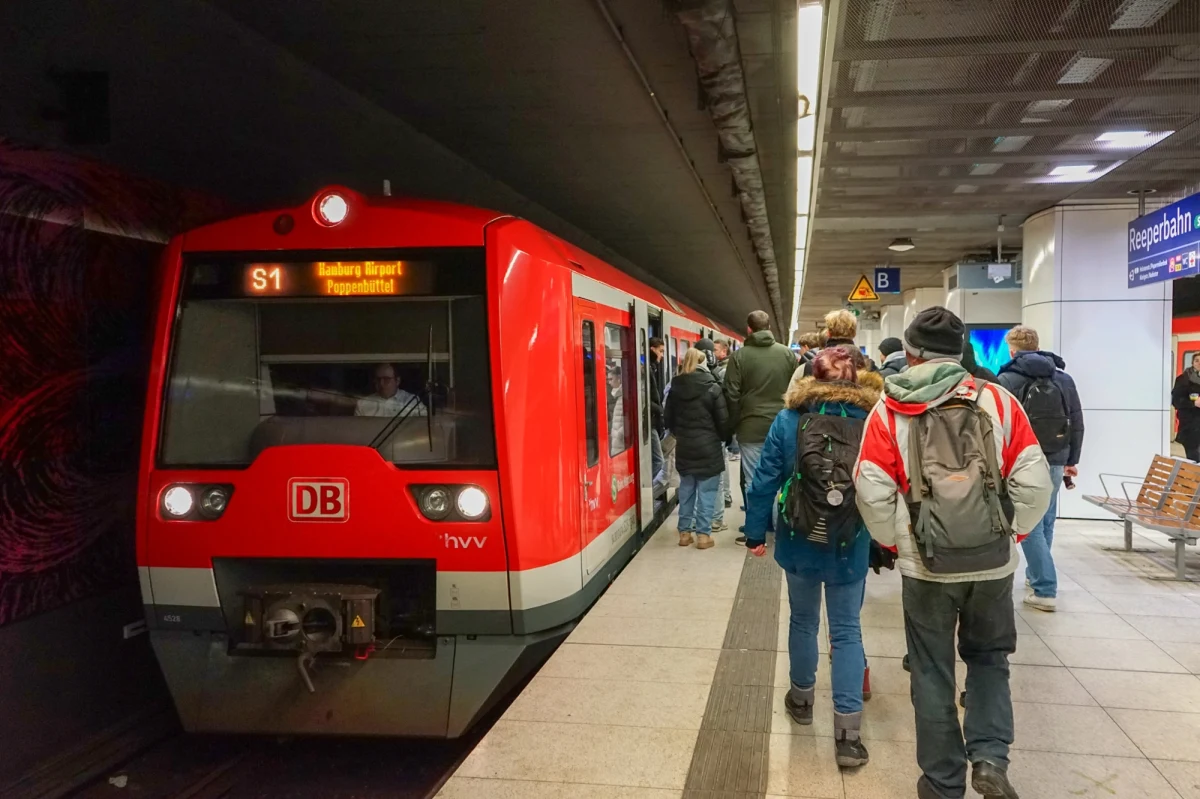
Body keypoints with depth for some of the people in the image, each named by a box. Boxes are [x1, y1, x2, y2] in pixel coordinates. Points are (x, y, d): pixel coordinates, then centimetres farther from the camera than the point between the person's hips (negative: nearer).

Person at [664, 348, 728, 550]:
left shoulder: (676, 387, 1)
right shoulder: (711, 388, -11)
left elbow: (667, 417, 8)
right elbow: (723, 419, -9)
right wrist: (723, 438, 10)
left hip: (683, 446, 4)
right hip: (708, 447, -4)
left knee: (686, 489, 14)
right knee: (706, 491, 2)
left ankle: (684, 531, 16)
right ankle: (703, 534, 2)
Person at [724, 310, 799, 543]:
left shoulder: (739, 356, -6)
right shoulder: (788, 354, 1)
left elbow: (732, 396, -7)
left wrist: (734, 425, 4)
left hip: (751, 427, -3)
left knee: (753, 481, 4)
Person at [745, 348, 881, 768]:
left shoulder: (788, 420, -7)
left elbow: (765, 480, -5)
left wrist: (755, 532, 5)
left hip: (801, 542, 1)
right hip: (850, 546, 0)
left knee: (803, 621, 21)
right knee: (847, 630, 8)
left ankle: (802, 698, 39)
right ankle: (848, 730, 3)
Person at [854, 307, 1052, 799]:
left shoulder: (890, 411, -5)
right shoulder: (998, 401, -3)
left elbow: (872, 493, -9)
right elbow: (1034, 482, -6)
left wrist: (893, 543, 7)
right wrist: (1011, 534, 9)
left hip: (926, 566, -1)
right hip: (994, 563, 1)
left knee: (932, 672, 14)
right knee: (988, 658, 23)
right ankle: (989, 758, 9)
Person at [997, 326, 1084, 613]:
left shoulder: (1007, 380, -8)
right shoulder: (1064, 379, 7)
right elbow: (1077, 425, 11)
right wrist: (1072, 460, 21)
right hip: (1055, 463, 5)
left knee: (1030, 526, -1)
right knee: (1046, 523, 17)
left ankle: (1044, 590, -3)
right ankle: (1036, 577, 29)